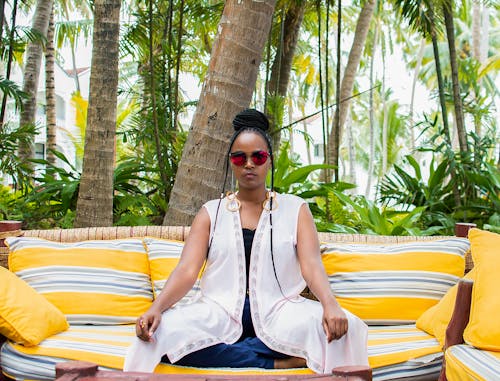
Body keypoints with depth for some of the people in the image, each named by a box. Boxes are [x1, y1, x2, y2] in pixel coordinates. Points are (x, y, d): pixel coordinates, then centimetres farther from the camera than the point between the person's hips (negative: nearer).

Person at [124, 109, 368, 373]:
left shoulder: (295, 209, 11)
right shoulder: (211, 212, 13)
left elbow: (312, 265, -4)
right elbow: (187, 270, 0)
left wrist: (330, 304, -26)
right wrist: (156, 308, -20)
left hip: (277, 312, 0)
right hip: (220, 311, 1)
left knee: (343, 325, -30)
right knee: (161, 331, -30)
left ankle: (223, 352, -19)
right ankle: (276, 363, -23)